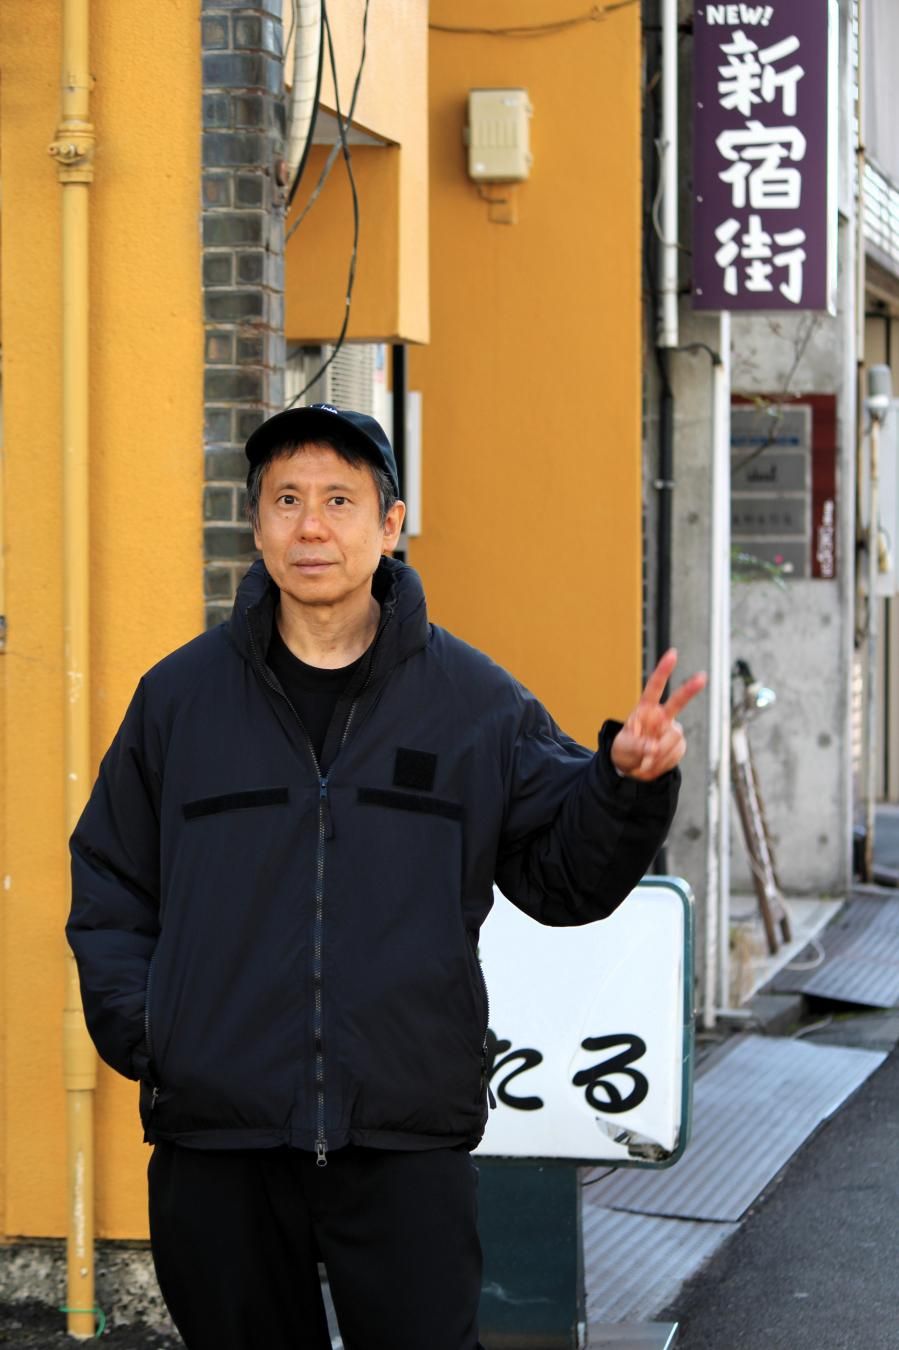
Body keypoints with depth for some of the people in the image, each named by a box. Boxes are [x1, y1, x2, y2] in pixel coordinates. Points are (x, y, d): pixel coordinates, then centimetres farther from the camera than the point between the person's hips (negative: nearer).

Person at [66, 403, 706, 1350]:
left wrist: (624, 783, -14)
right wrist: (140, 1032, 0)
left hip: (407, 1140, -1)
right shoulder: (179, 695, 8)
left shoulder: (474, 701, 6)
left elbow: (562, 877, 4)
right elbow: (108, 888, 14)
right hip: (215, 1139, 1)